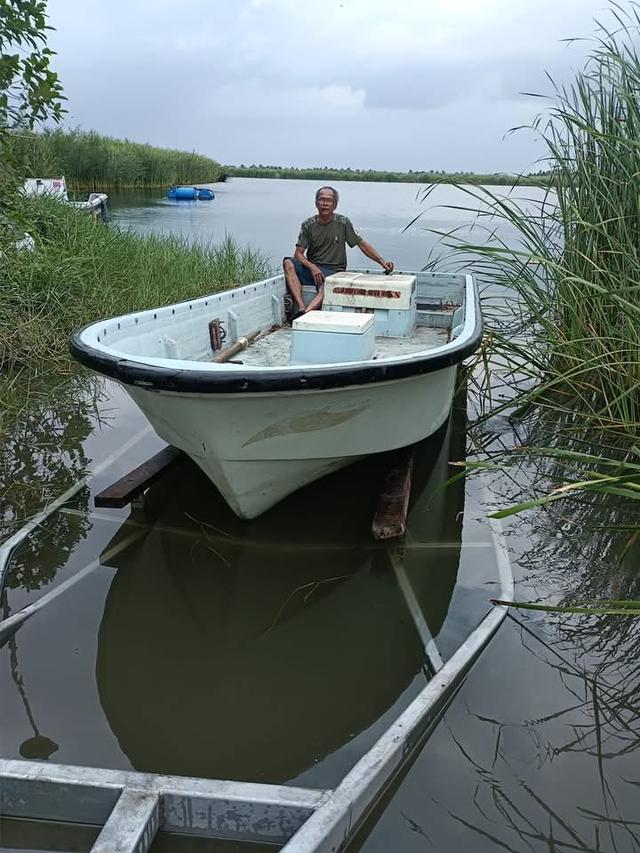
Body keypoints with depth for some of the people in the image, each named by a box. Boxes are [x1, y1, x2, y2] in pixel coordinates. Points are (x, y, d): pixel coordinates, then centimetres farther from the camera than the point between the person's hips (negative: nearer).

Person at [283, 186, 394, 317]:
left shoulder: (343, 223, 2)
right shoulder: (308, 225, 5)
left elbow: (362, 244, 6)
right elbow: (298, 253, 0)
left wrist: (382, 262, -5)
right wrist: (312, 267, -20)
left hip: (333, 271, -2)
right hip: (311, 268, 2)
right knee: (288, 263, -28)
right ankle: (301, 308, -39)